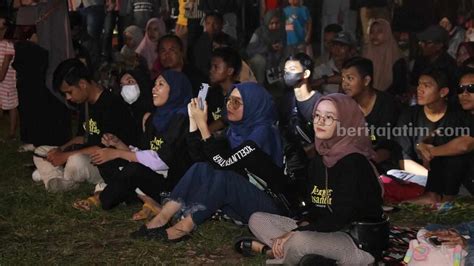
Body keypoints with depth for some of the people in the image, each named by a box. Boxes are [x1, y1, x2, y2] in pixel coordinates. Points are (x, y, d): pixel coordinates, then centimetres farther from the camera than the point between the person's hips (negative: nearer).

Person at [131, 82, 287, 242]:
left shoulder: (262, 132, -19)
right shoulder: (237, 129, 6)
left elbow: (223, 163, -27)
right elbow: (199, 155, 0)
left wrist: (202, 124, -25)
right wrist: (193, 120, -7)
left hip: (270, 204, -8)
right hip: (242, 198, 8)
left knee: (221, 175, -29)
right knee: (201, 168, -8)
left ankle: (184, 227, -19)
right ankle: (161, 219, -12)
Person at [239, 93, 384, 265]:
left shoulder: (354, 163, -17)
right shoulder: (319, 159, 9)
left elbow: (340, 218, -22)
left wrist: (296, 232, -22)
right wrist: (303, 225, -9)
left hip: (362, 241, -9)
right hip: (326, 232, 9)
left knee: (299, 242, -37)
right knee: (257, 220, 6)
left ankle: (270, 249, -9)